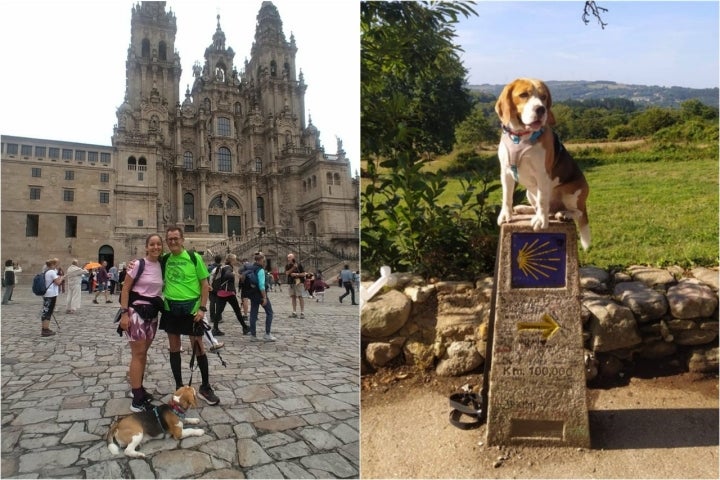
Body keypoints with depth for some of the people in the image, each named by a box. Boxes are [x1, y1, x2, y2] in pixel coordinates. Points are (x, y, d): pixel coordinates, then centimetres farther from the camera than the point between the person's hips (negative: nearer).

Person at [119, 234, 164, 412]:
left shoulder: (162, 266, 5)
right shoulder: (138, 265, -10)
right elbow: (125, 289, -9)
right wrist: (124, 312, -15)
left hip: (152, 312, 6)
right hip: (136, 310, -6)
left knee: (143, 352, 15)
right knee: (138, 353, -6)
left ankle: (138, 388, 29)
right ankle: (137, 400, -3)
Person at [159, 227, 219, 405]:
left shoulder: (194, 257, -7)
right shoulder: (164, 259, 4)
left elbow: (205, 284, -5)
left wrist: (202, 308, -13)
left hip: (191, 307, -4)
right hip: (170, 308, 4)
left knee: (198, 347, 2)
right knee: (174, 347, 10)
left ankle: (205, 387, 15)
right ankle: (179, 386, 24)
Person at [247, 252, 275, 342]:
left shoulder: (251, 268, 8)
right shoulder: (260, 270, -16)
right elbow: (261, 285, -22)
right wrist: (264, 297, -21)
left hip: (252, 294, 8)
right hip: (260, 294, -8)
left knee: (253, 314, 10)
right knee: (269, 312, 5)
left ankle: (253, 335, 11)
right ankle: (267, 334, 2)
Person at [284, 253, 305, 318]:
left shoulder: (299, 264, -3)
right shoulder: (287, 266, 10)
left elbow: (303, 274, -3)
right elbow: (287, 273, -7)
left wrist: (296, 274, -15)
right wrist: (293, 267, -15)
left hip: (298, 283, -5)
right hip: (290, 283, 5)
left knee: (300, 297, -7)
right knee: (293, 297, 6)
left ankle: (302, 313, -5)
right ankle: (294, 313, 12)